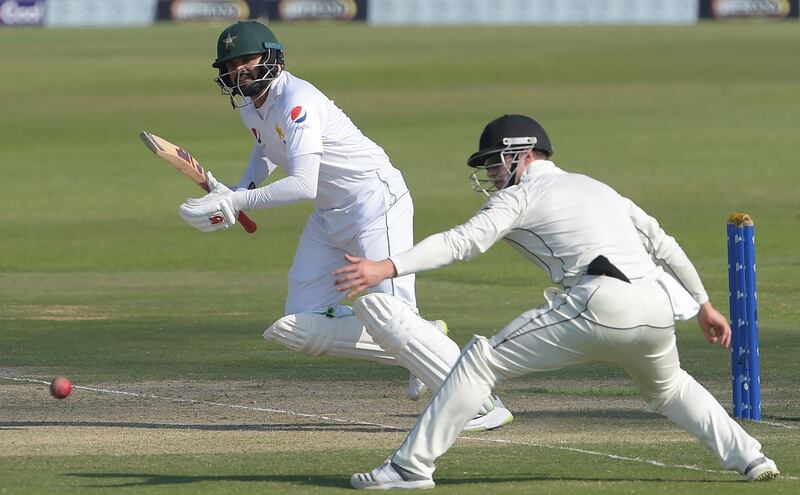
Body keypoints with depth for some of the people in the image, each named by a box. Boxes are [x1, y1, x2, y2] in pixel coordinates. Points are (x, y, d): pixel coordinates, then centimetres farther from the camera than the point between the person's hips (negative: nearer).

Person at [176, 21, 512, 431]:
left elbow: (303, 185, -32)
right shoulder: (248, 104, 6)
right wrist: (238, 193, 9)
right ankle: (423, 344, 11)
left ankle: (484, 406, -15)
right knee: (303, 330, 2)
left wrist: (234, 203, -30)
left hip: (376, 202, -10)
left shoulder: (295, 101, -23)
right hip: (328, 215, 10)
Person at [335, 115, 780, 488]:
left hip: (602, 306, -7)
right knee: (667, 386, 37)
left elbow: (463, 241, -4)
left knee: (481, 361, 1)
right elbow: (665, 246, 30)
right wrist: (703, 305, 39)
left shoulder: (522, 194, 10)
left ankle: (411, 467, -5)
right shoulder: (598, 188, 31)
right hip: (660, 309, 7)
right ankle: (750, 457, 26)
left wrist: (387, 268, -12)